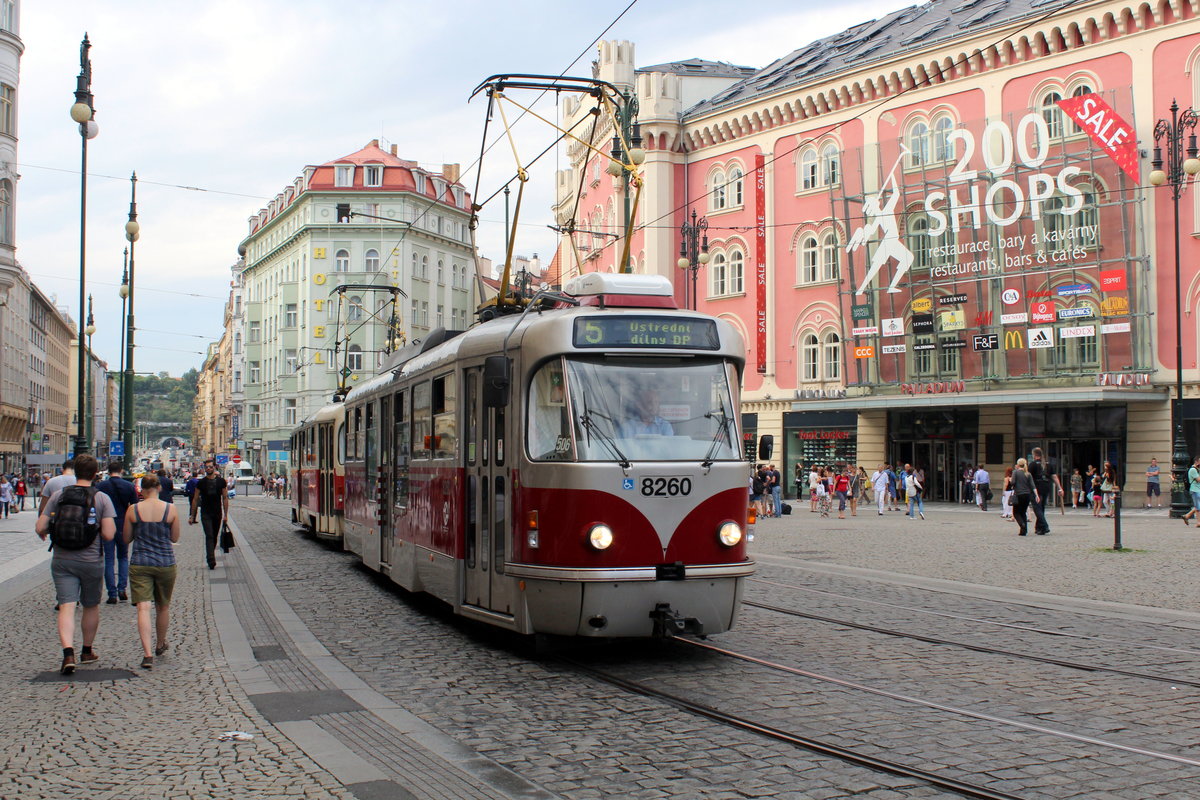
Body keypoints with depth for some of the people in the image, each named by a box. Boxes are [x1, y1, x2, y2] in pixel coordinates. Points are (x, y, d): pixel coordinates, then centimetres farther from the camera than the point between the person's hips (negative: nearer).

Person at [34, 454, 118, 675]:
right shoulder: (102, 499, -7)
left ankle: (68, 654, -22)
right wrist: (111, 526, 8)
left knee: (66, 607, -4)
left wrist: (44, 533, 19)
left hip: (62, 561, 1)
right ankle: (87, 652, 32)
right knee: (91, 606, 18)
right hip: (91, 561, 0)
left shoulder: (58, 495, -2)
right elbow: (108, 535, -13)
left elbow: (40, 528, -3)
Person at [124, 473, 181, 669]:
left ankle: (147, 654, -18)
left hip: (139, 564, -1)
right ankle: (160, 645, 39)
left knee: (143, 607, -5)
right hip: (165, 563, 1)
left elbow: (126, 538, 5)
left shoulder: (133, 510, -5)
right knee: (163, 607, 20)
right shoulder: (170, 509, -5)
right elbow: (175, 538, 4)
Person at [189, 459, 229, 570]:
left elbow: (225, 498, 6)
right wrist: (192, 516, 4)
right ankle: (211, 561, -20)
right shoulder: (201, 483, 1)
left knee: (214, 537, 10)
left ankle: (211, 557, 24)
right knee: (209, 536, -12)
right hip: (205, 514, -2)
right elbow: (195, 499, 6)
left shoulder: (221, 481, 3)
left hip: (217, 514, 2)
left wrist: (225, 514, -1)